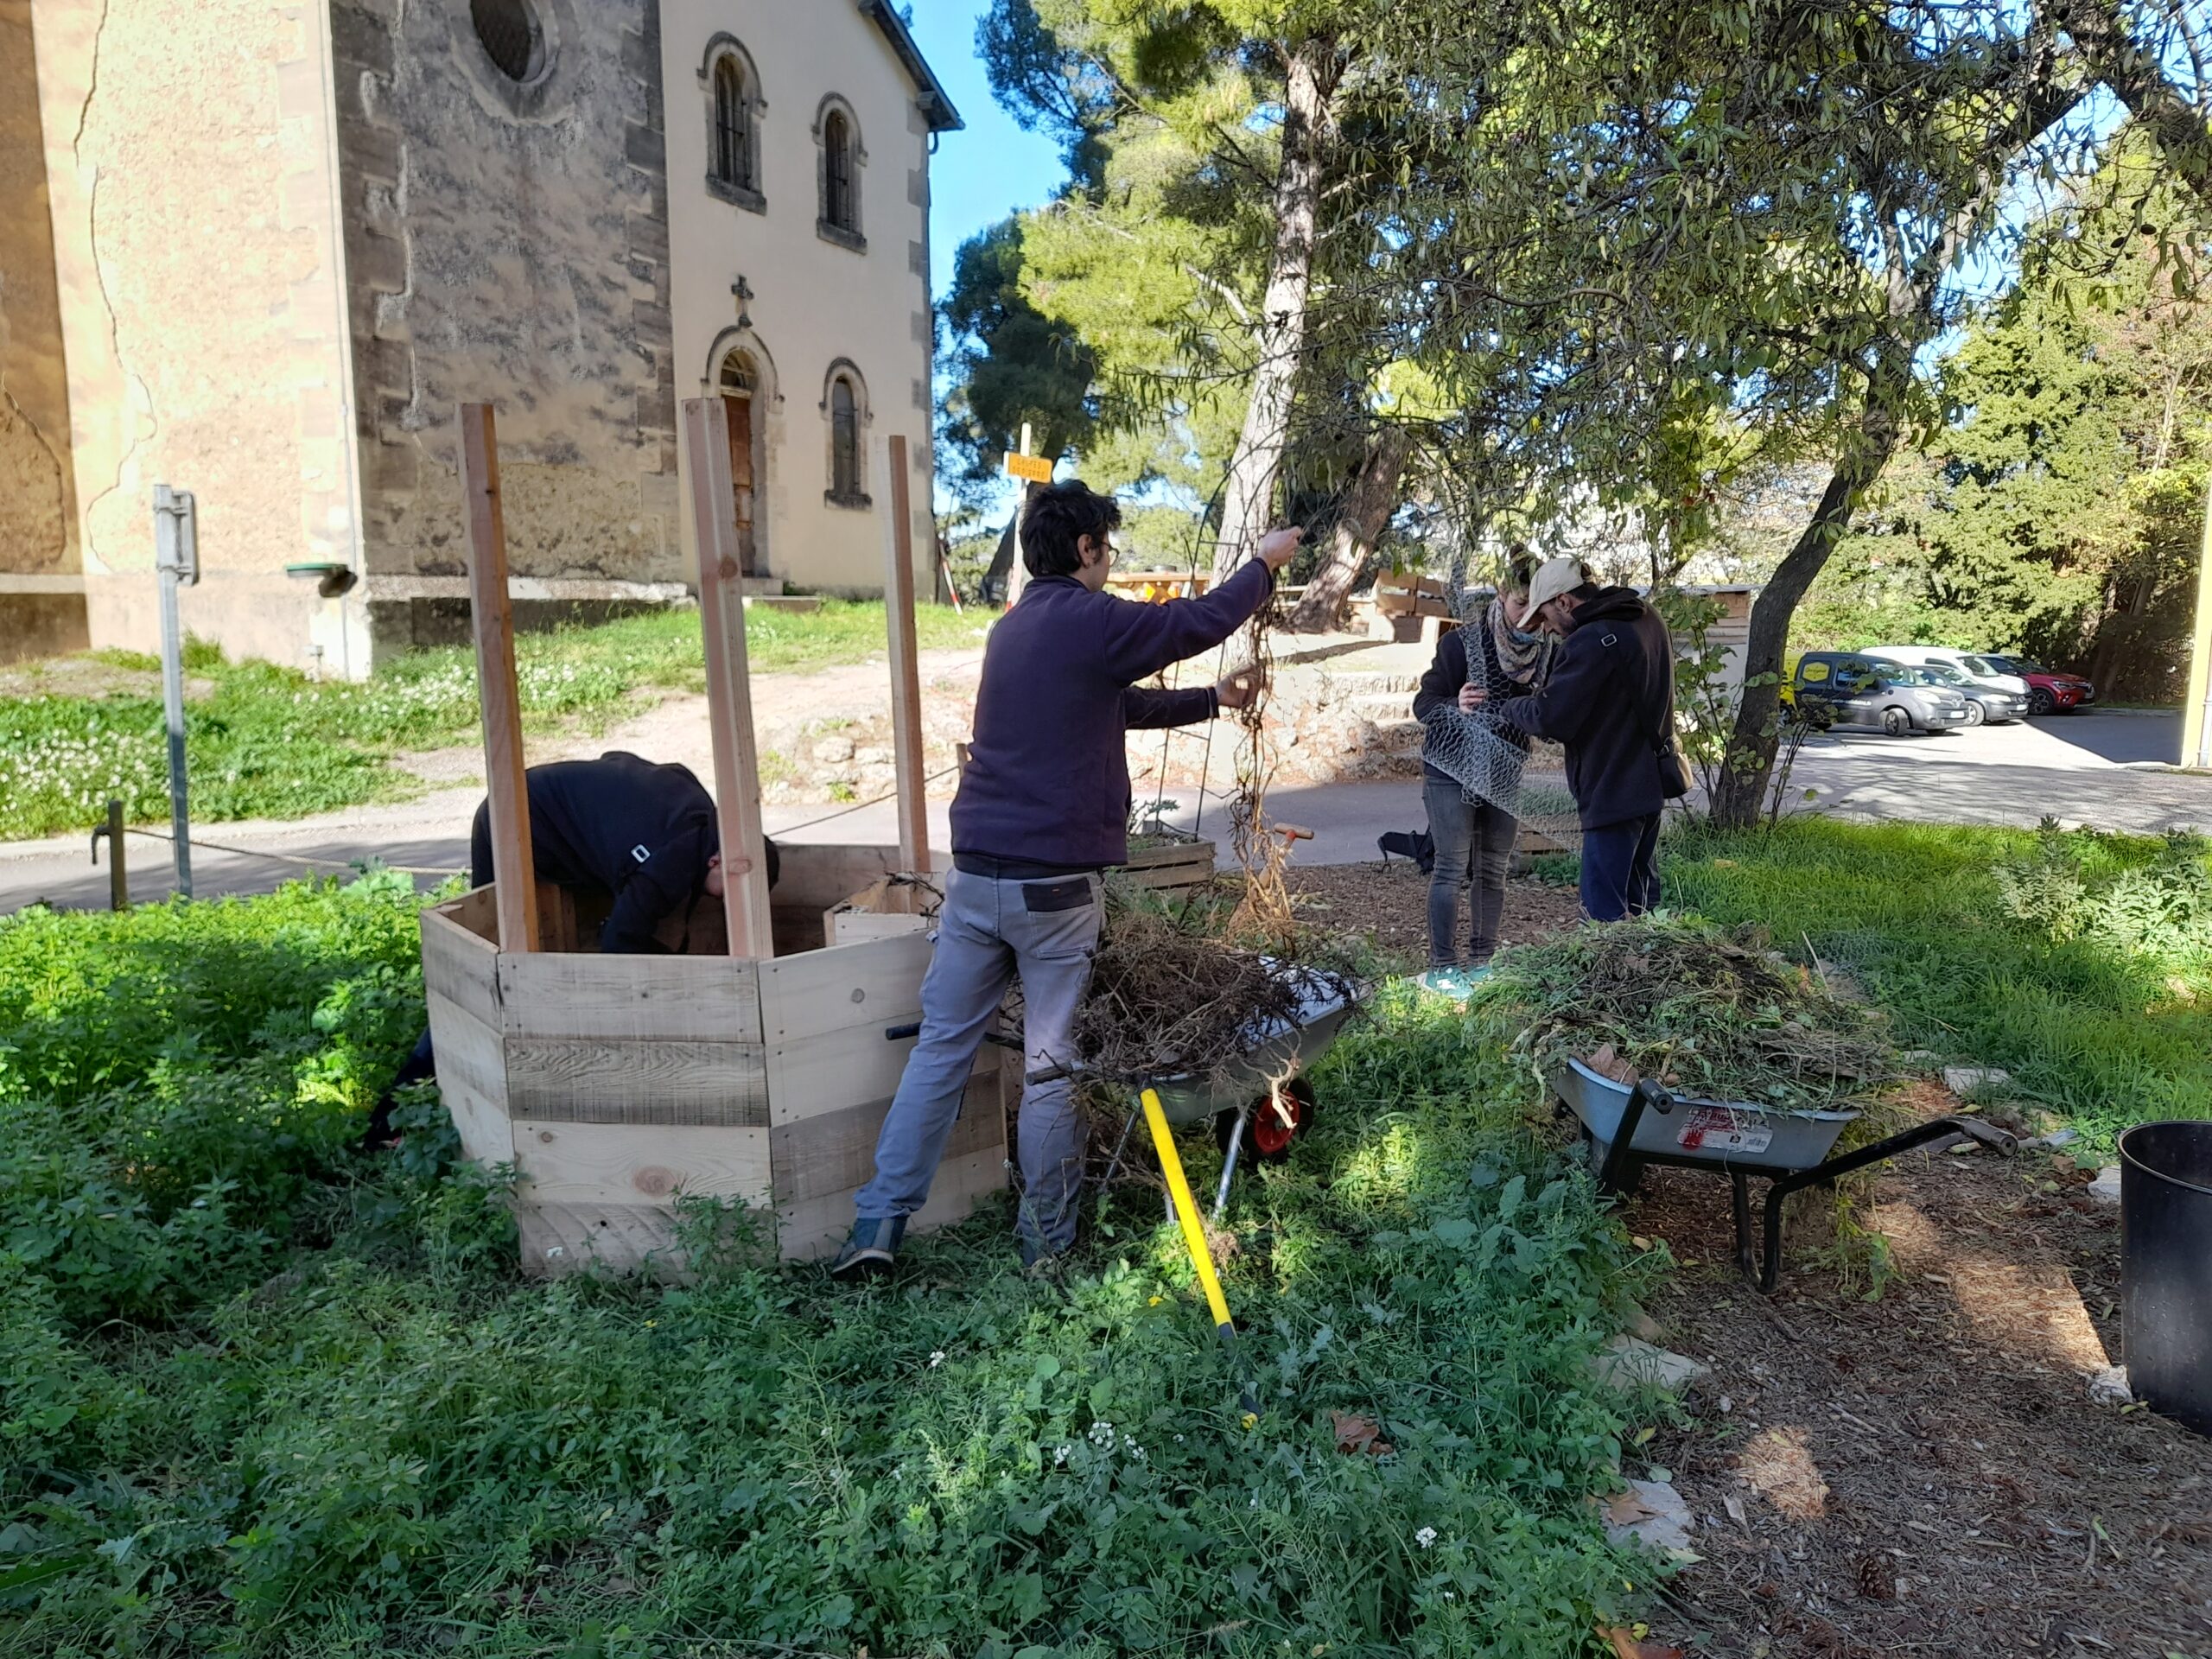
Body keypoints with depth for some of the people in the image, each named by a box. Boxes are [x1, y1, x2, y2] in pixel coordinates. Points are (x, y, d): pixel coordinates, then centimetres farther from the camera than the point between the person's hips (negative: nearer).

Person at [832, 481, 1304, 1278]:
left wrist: (1213, 699, 31)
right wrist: (1266, 561, 20)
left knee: (941, 1045, 11)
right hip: (1055, 884, -7)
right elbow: (1201, 620, 3)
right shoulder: (1090, 621, -9)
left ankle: (879, 1222, 13)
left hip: (975, 873, 7)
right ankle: (1046, 1238, 19)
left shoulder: (1013, 628, 16)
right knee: (1053, 1063, 6)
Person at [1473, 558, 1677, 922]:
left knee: (1604, 909, -6)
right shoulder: (1647, 620, 9)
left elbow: (1549, 717, -23)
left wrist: (1505, 708, -5)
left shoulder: (1591, 641, -21)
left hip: (1613, 791, -10)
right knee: (1639, 902, 19)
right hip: (1650, 781, 10)